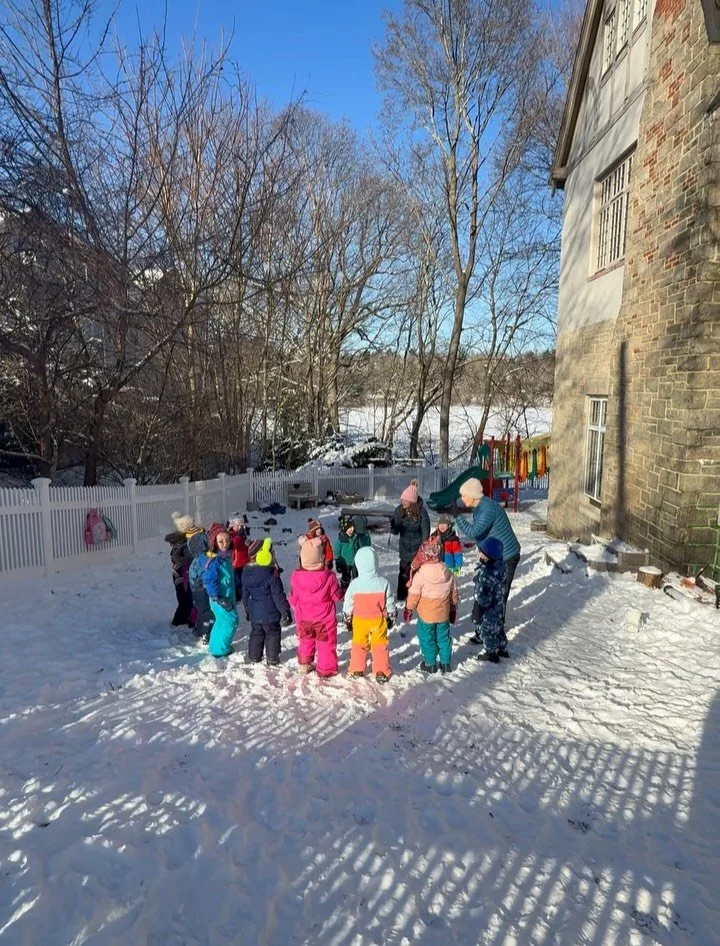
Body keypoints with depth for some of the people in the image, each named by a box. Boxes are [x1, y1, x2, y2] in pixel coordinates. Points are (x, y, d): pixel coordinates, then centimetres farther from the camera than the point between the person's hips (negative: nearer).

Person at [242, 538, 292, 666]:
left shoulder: (246, 573, -1)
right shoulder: (271, 575, -21)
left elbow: (245, 594, 10)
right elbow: (278, 596, -17)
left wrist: (248, 610, 22)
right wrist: (285, 612, -8)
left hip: (254, 612, 5)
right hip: (270, 613, -5)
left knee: (256, 633, 19)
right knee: (272, 634, 10)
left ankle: (254, 657, 27)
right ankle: (272, 659, 15)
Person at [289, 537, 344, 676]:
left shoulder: (296, 576, -15)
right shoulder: (328, 577, -24)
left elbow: (293, 598, -2)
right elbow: (337, 596, -12)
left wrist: (296, 608, 18)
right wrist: (343, 596, 11)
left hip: (304, 617, 3)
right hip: (324, 618, -3)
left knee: (305, 640, 24)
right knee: (326, 643, 13)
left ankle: (305, 664, 36)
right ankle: (325, 668, 21)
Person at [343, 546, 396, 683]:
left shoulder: (354, 584, -16)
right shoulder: (383, 583, -14)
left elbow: (348, 605, -5)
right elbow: (390, 604, -4)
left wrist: (348, 620, 10)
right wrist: (391, 618, 11)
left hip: (360, 620, 0)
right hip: (378, 620, 0)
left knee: (358, 644, 17)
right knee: (380, 645, 13)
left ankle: (356, 670, 26)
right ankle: (381, 672, 17)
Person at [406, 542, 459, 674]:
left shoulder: (420, 575, -20)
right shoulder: (448, 573, -6)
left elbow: (413, 595, -13)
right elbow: (454, 592, 6)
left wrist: (409, 608, 3)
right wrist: (454, 607, 21)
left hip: (426, 615, -4)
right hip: (443, 614, 4)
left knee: (427, 639, 11)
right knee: (444, 637, 17)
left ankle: (430, 664, 21)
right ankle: (445, 663, 25)